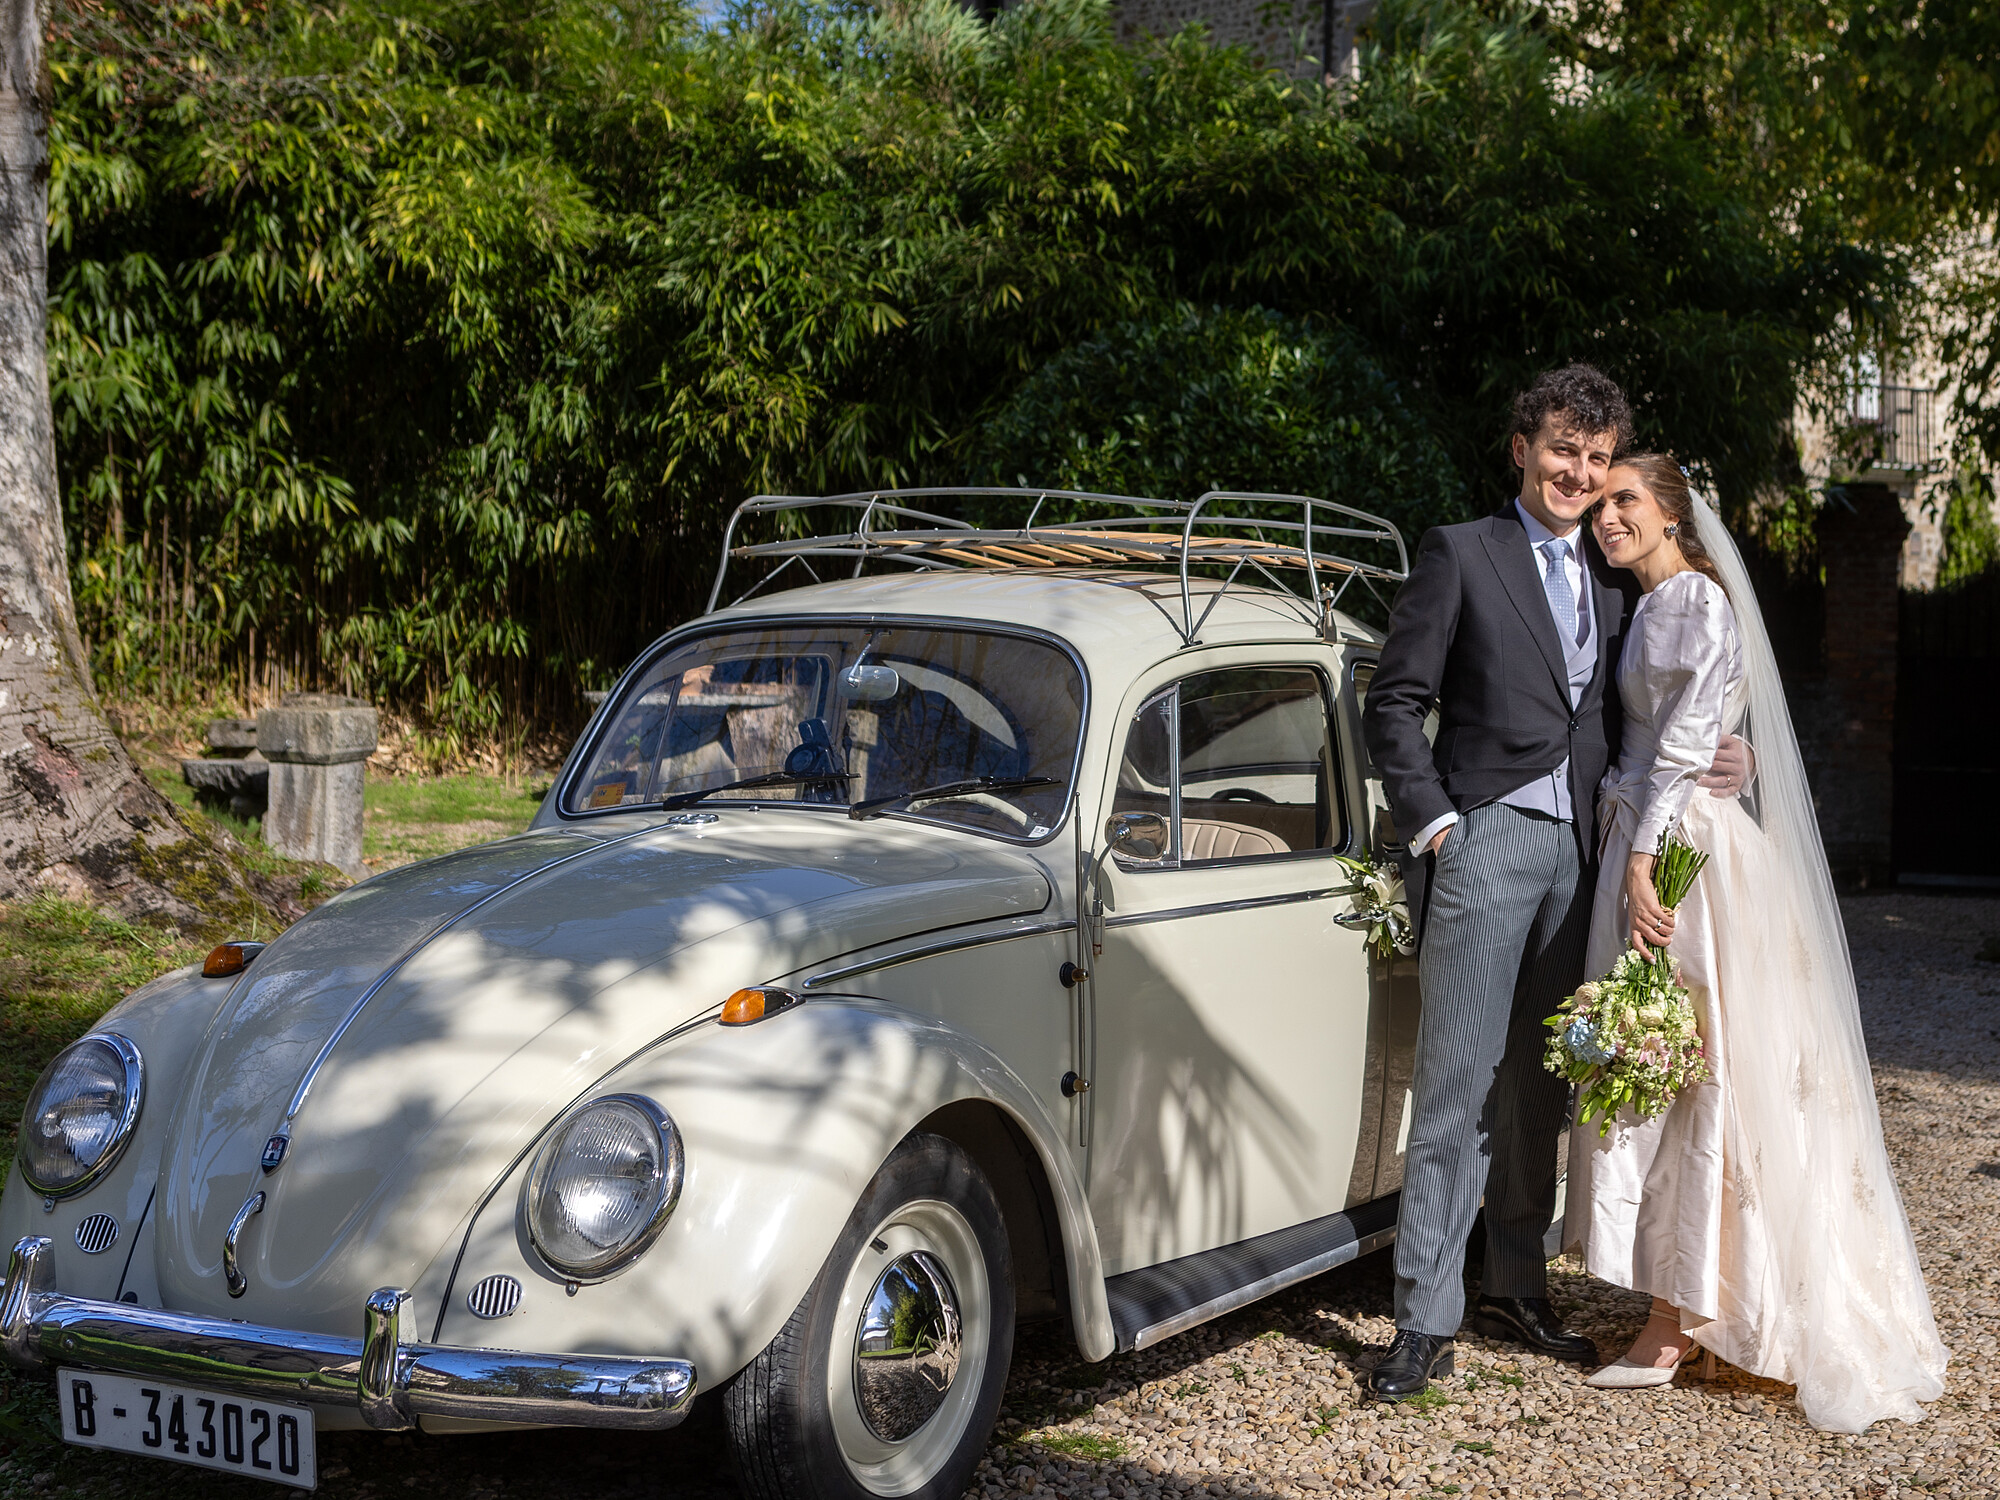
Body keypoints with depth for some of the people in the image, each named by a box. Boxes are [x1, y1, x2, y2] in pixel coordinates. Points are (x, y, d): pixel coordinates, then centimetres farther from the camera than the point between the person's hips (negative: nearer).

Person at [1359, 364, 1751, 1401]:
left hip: (1579, 850, 5)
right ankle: (1425, 1321, -5)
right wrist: (1434, 823, -10)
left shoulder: (1612, 579, 17)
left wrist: (1708, 763, 1)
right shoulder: (1461, 554, 1)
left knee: (1539, 1084, 11)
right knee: (1457, 1082, -7)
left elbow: (1619, 721, 19)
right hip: (1486, 844, -5)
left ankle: (1514, 1289, 22)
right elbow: (1392, 703, -2)